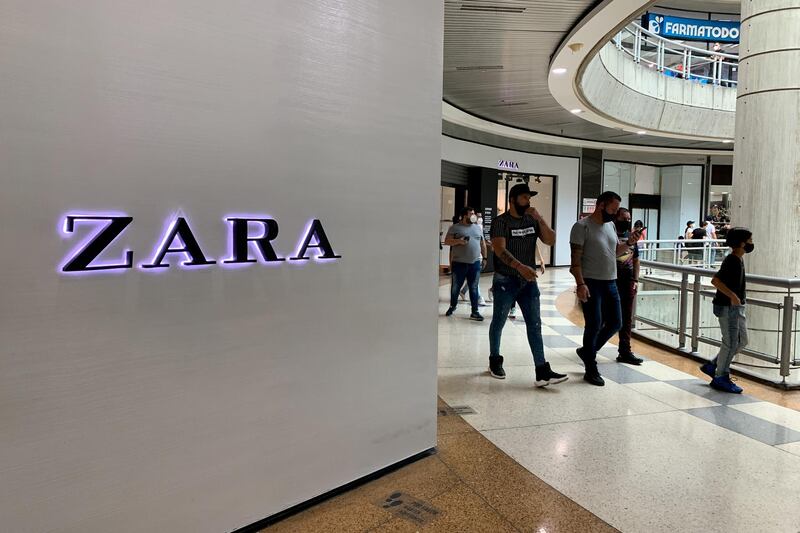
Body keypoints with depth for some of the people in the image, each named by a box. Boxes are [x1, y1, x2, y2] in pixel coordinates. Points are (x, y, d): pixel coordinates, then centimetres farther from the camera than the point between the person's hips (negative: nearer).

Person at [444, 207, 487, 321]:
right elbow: (447, 241, -5)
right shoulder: (455, 228, -1)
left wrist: (484, 257, 13)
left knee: (474, 288, 3)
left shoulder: (478, 228, 13)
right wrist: (458, 241, -20)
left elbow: (482, 244, 18)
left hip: (475, 263, 3)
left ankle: (475, 312, 5)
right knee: (455, 287, 8)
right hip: (459, 263, -3)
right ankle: (453, 306, 29)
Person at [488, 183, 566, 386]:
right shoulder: (500, 222, -9)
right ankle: (495, 361, 28)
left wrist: (539, 218, -11)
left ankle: (542, 372, -2)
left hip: (529, 281, 4)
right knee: (499, 322, 9)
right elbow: (500, 250, -20)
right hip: (505, 281, -4)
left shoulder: (533, 221, 6)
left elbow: (551, 241, -1)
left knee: (535, 324, -1)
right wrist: (521, 267, -33)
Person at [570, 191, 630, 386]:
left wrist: (629, 243, 3)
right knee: (594, 325, -2)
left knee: (615, 323, 9)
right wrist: (580, 284, -23)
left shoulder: (610, 225, 13)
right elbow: (576, 258, -14)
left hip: (610, 283, 8)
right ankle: (591, 370, 12)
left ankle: (587, 351, 30)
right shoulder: (582, 226, -10)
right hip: (591, 283, -7)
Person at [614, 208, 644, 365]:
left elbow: (635, 259, 16)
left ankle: (625, 352, 11)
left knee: (626, 318, 6)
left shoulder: (631, 236, 12)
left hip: (628, 282, 6)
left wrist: (635, 280, 9)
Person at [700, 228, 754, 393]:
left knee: (742, 341, 14)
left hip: (737, 307, 10)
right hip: (727, 307, -10)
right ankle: (720, 378, 8)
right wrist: (732, 296, -26)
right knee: (730, 342, -3)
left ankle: (712, 366, 21)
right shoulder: (732, 261, -18)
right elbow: (715, 280, -28)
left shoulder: (738, 260, 11)